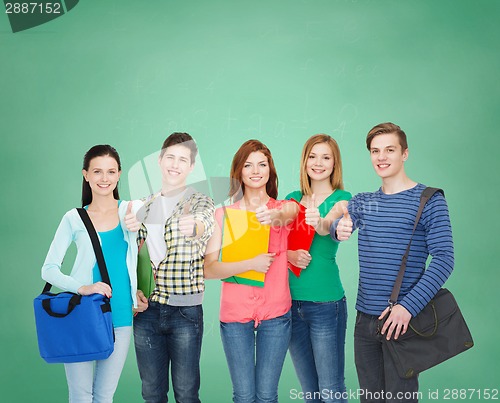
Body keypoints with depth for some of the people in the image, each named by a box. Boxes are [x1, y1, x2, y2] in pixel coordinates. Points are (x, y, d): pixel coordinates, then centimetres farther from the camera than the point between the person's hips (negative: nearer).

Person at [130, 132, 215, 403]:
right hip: (146, 309, 4)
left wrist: (193, 226, -49)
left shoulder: (200, 202, -2)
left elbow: (204, 222, -27)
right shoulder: (144, 206, 10)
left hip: (185, 310, -3)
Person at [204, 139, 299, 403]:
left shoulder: (285, 208, 2)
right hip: (235, 312, 0)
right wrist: (251, 264, -20)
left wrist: (275, 216, -47)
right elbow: (208, 269, -8)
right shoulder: (224, 213, 0)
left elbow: (290, 214, -25)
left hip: (275, 313, 0)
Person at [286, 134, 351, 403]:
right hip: (291, 300, 5)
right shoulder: (293, 198, 10)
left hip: (325, 303, -4)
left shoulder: (341, 198, -3)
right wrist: (289, 254, -14)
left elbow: (328, 225, -25)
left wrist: (320, 222, -47)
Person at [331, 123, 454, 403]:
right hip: (365, 318, 5)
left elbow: (444, 260, -13)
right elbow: (336, 224, -7)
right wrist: (338, 229, -33)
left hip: (402, 319, -5)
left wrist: (408, 306, -23)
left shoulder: (430, 201, -6)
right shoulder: (361, 201, 10)